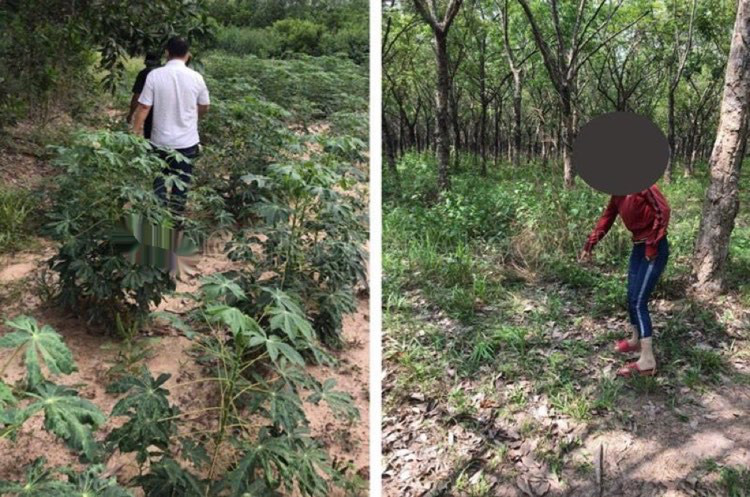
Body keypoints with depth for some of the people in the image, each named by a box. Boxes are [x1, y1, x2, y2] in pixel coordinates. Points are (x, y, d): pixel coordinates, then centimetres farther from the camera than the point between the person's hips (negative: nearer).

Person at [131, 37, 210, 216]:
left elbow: (143, 107, -10)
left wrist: (135, 134, -1)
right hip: (187, 141, 0)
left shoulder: (154, 75, -10)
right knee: (181, 183, 12)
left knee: (160, 179, 18)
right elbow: (204, 108, 7)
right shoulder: (196, 78, -7)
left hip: (160, 140, 0)